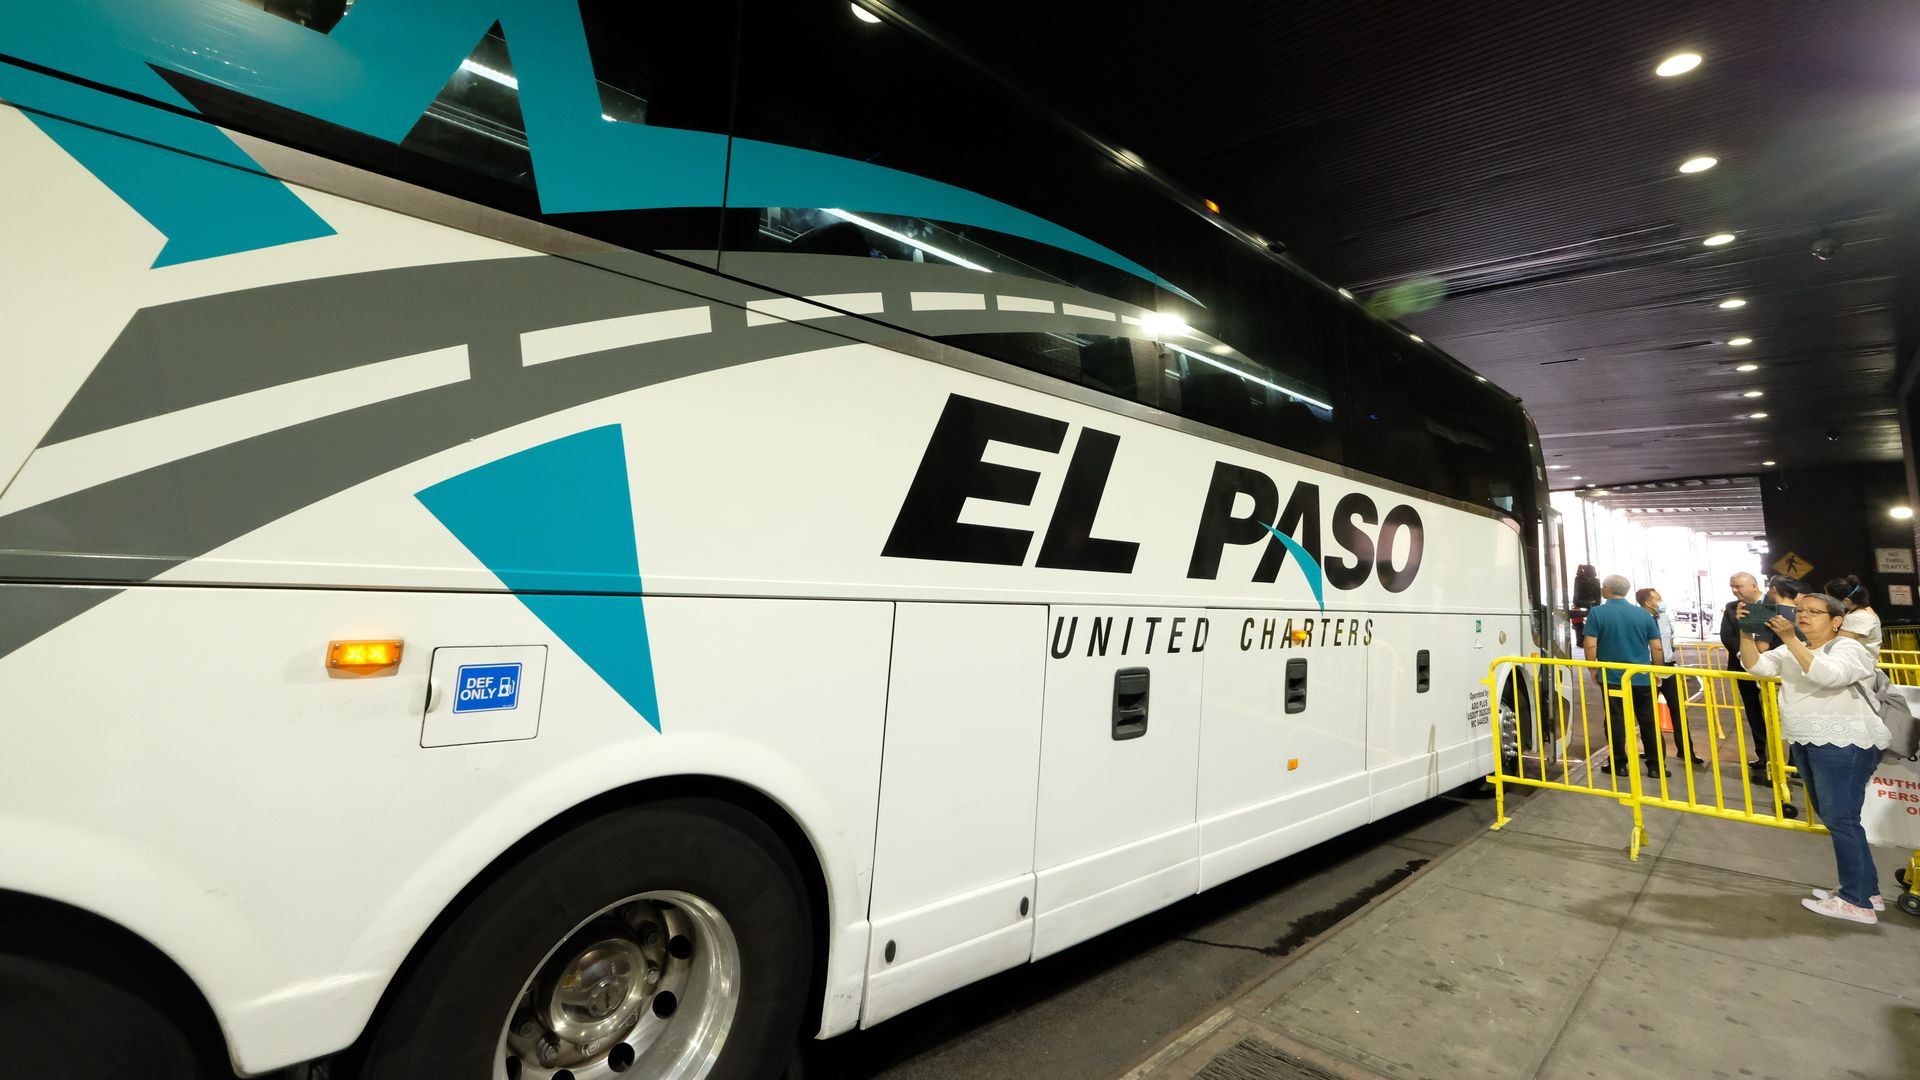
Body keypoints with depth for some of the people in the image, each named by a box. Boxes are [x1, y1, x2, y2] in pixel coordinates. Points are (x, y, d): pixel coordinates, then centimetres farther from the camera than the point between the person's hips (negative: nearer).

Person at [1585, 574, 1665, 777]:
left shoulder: (1597, 613, -6)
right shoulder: (1643, 613, 3)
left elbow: (1590, 645, -12)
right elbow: (1656, 648, 3)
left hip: (1612, 678, -3)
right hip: (1643, 678, 3)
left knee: (1616, 721, 4)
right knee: (1649, 722, 11)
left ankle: (1619, 764, 10)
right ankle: (1655, 766, 16)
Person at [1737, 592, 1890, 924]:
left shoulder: (1848, 648, -8)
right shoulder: (1793, 650, 14)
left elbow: (1827, 675, -28)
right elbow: (1756, 666, 1)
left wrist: (1789, 639, -33)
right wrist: (1746, 631, -13)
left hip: (1844, 745, -8)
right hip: (1807, 743, 8)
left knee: (1840, 819, -6)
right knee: (1830, 816, 14)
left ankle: (1858, 902, 3)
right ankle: (1864, 889, 26)